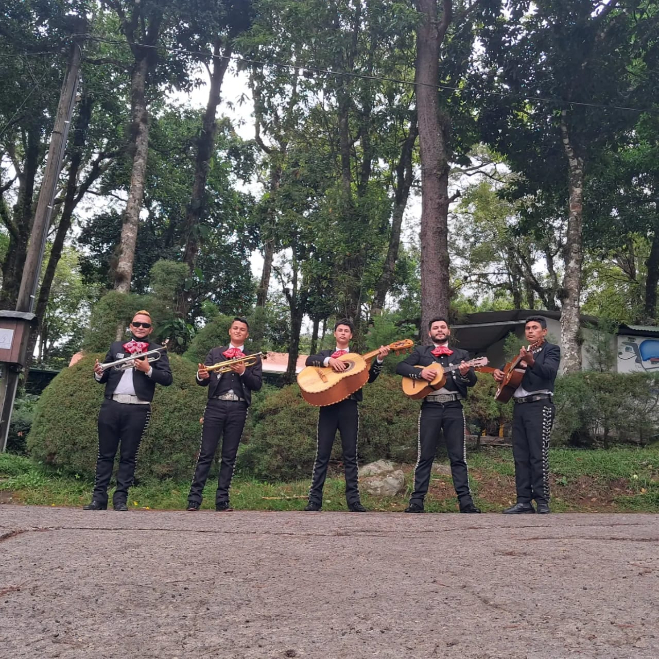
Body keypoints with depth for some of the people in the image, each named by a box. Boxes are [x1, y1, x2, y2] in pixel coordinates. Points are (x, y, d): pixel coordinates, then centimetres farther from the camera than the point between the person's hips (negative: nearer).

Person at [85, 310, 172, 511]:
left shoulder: (158, 350, 8)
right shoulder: (116, 347, 17)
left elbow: (167, 379, -1)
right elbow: (104, 378, 16)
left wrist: (148, 370, -14)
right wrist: (99, 373, -5)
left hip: (137, 409, -2)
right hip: (111, 406, 2)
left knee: (128, 456, 2)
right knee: (105, 454, 4)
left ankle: (121, 498, 7)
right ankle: (99, 497, 9)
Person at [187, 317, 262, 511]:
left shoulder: (253, 358, 14)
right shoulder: (215, 353, 13)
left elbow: (257, 384, 2)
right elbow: (203, 382, 5)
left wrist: (243, 372, -13)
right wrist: (202, 376, -18)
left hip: (238, 409, 1)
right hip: (216, 406, -1)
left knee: (229, 456, 3)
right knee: (206, 454, -3)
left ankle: (222, 500, 8)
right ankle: (194, 499, 0)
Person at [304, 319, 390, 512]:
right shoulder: (325, 354, 15)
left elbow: (369, 378, 3)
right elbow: (309, 360, -6)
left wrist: (379, 360, -10)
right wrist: (329, 360, -21)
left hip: (349, 407, 1)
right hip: (328, 406, 0)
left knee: (350, 454, 1)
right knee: (322, 454, 0)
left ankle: (353, 500, 5)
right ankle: (314, 499, 3)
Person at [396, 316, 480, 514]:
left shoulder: (461, 354, 15)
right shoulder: (421, 352, 13)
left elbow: (473, 381, 5)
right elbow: (400, 367, 1)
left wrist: (465, 373, -18)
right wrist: (420, 372, -15)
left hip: (454, 407, 1)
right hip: (430, 407, -1)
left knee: (458, 456, 1)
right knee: (425, 455, 1)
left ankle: (465, 501, 5)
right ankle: (417, 499, 5)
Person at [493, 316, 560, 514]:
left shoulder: (551, 350, 0)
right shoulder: (522, 351, 21)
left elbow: (549, 372, -19)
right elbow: (509, 369, 33)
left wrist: (531, 362, -38)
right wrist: (498, 371, 10)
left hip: (539, 406, -7)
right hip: (519, 407, 7)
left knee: (538, 456, -9)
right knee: (520, 456, 5)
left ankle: (542, 503, -4)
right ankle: (524, 501, 8)